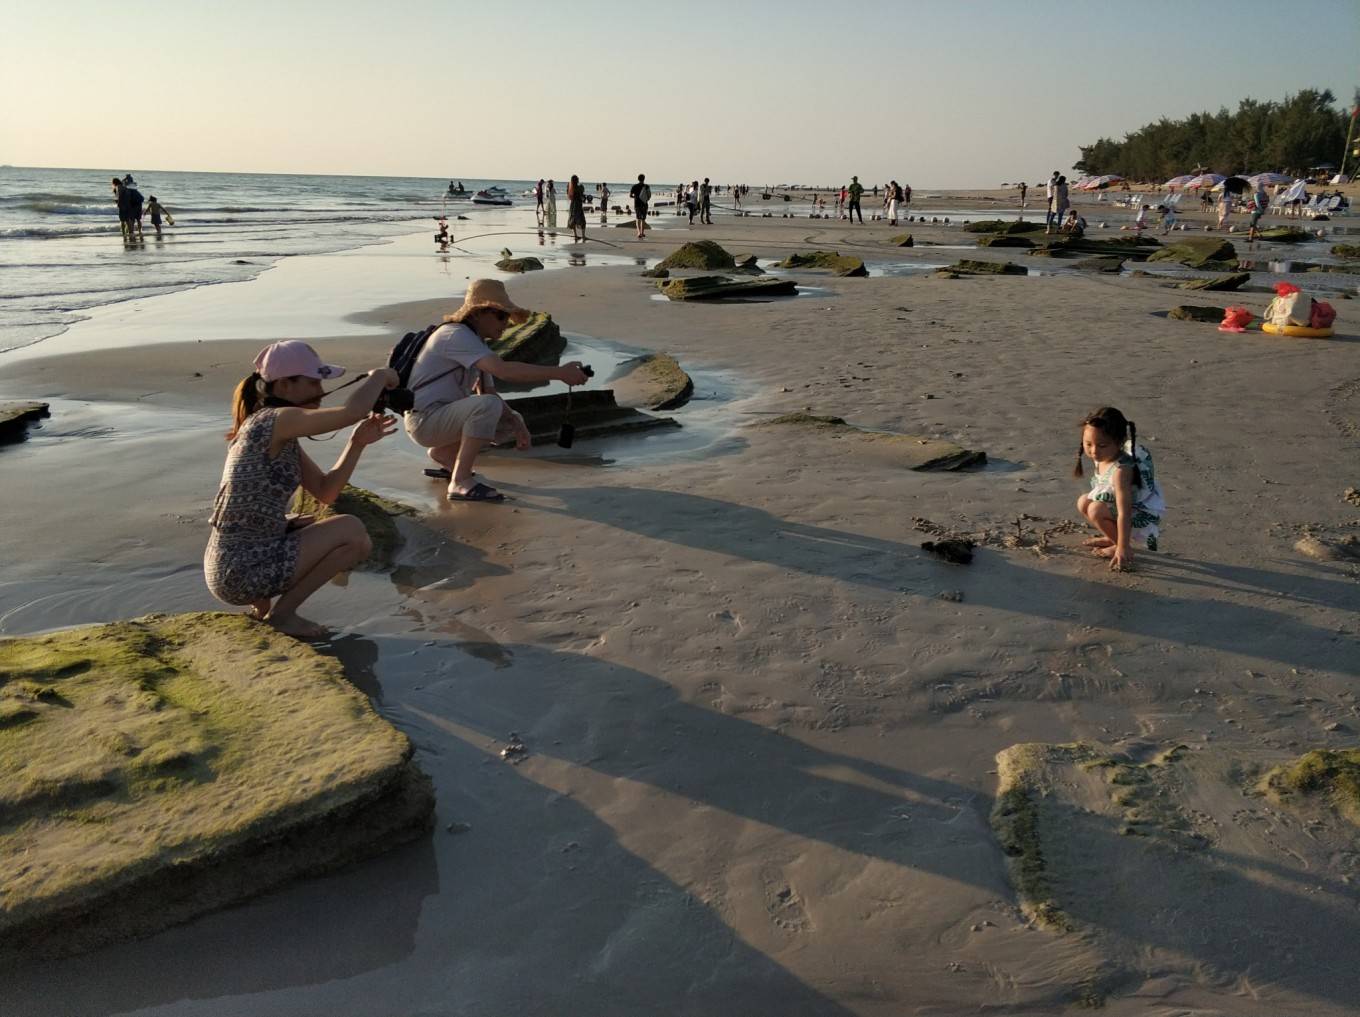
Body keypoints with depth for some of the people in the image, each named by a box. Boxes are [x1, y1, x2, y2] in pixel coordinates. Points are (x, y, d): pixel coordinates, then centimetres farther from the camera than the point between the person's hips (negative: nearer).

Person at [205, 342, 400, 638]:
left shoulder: (282, 436, 13)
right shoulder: (275, 420, -16)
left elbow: (325, 492, 11)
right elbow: (353, 410, -29)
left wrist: (357, 443, -1)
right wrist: (379, 376, -9)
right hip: (243, 572, -10)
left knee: (321, 527, 25)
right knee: (353, 532, -7)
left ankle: (263, 603, 16)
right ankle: (281, 613, 0)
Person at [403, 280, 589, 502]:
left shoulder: (478, 342, 13)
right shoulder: (456, 334, -19)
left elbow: (489, 391, 13)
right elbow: (503, 370, -33)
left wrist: (517, 425, -3)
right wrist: (559, 373, -34)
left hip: (446, 415, 10)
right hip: (424, 419, -10)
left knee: (512, 423, 10)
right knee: (488, 405, -31)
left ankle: (443, 452, 17)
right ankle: (460, 482, -25)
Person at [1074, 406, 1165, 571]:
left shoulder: (1121, 470, -36)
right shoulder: (1101, 458, -10)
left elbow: (1124, 513, -36)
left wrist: (1123, 548, -34)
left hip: (1143, 516, -9)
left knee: (1096, 510, -25)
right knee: (1083, 503, 6)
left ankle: (1122, 546, -5)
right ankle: (1113, 538, 19)